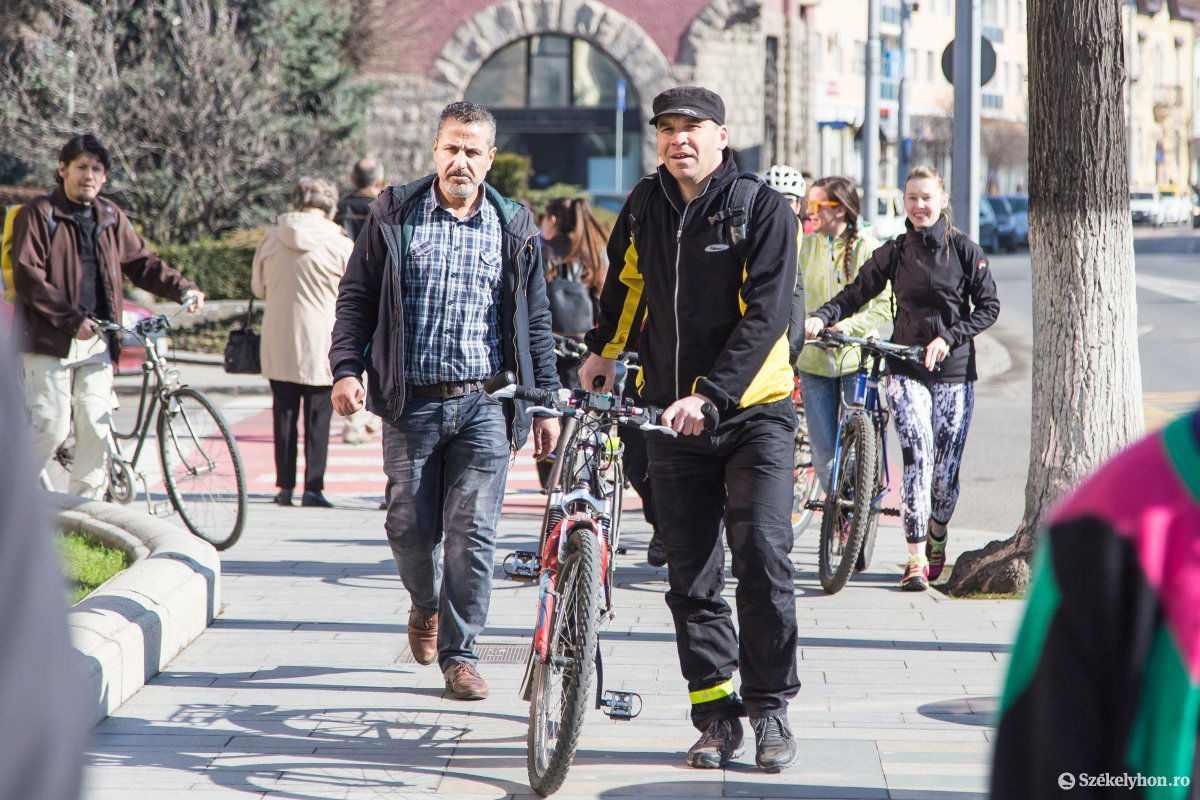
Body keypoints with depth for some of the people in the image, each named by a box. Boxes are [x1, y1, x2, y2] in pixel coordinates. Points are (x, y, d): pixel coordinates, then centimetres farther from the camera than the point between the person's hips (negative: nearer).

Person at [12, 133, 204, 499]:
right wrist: (71, 320, -17)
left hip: (96, 342, 5)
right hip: (50, 339, -5)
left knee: (97, 427, -2)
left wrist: (182, 288, 2)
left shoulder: (110, 217, 14)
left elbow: (141, 262, 18)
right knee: (51, 427, -9)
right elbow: (27, 278, -11)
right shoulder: (38, 214, -4)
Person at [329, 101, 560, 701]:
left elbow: (536, 322, 12)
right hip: (412, 400, 0)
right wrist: (346, 369, -6)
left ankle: (459, 654, 5)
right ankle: (426, 602, 35)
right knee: (410, 526, 3)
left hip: (484, 404, 0)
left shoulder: (514, 229, 8)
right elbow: (356, 297, 6)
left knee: (471, 533, -5)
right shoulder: (393, 217, 5)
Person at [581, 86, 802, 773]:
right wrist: (605, 349, 20)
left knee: (763, 555, -15)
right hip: (673, 415, 5)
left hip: (754, 411, -4)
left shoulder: (761, 209, -8)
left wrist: (711, 393, -24)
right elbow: (626, 285, 27)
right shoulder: (645, 208, 7)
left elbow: (765, 315, -16)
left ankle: (771, 707, -2)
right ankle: (717, 715, 11)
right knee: (691, 575, 4)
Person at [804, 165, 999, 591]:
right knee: (917, 455, -17)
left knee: (945, 470, 3)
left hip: (953, 371, 0)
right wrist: (820, 317, -16)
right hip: (905, 370, 0)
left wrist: (947, 338, -13)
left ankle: (937, 539, 33)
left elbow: (988, 307, -1)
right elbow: (856, 293, 1)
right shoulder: (894, 252, 5)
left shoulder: (965, 250, 1)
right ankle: (916, 560, -18)